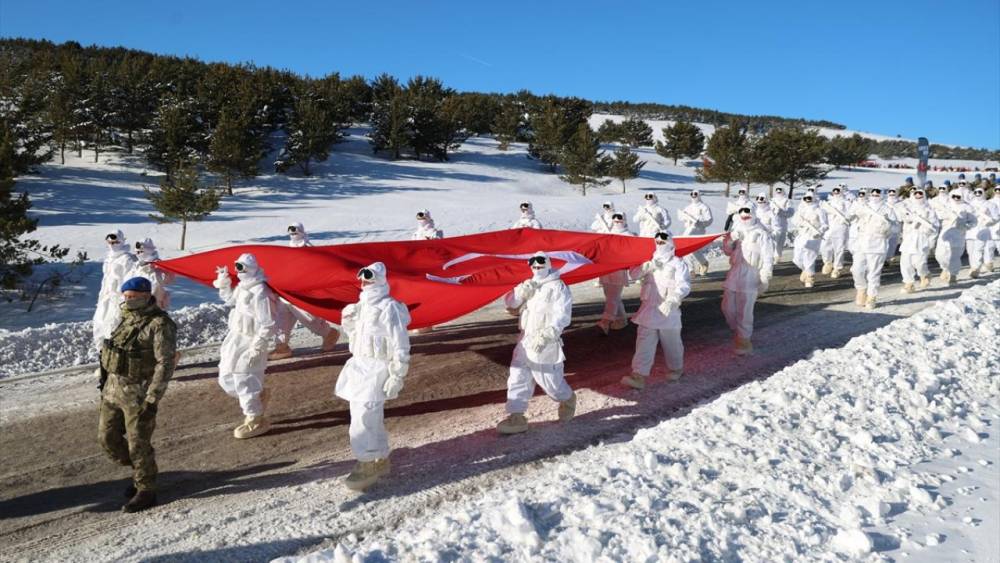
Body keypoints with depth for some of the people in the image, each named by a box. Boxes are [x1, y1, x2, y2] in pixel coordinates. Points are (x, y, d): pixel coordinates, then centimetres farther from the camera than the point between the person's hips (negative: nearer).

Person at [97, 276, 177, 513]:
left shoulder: (160, 325, -17)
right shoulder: (128, 319, 9)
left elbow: (165, 364, -20)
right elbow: (113, 351, 18)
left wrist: (152, 400, -23)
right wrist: (106, 384, 17)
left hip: (138, 394, -8)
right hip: (113, 390, 8)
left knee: (138, 444, 1)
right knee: (107, 438, 14)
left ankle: (146, 491, 18)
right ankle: (140, 472, 35)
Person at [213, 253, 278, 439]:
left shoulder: (259, 293, -23)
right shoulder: (242, 287, 6)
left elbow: (267, 325, -23)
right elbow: (230, 299, 27)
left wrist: (256, 348, -22)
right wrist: (223, 283, 10)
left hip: (248, 343, -10)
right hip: (235, 340, 10)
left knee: (243, 381, -2)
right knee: (226, 378, 17)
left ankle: (255, 421, 12)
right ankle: (259, 395, 35)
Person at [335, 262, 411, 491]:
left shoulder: (388, 308, -17)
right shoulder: (362, 305, 12)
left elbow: (400, 346, -18)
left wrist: (397, 377, -19)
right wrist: (348, 319, 2)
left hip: (376, 371, -9)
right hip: (360, 367, 9)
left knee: (363, 418, -10)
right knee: (371, 416, 17)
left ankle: (368, 465, 2)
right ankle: (380, 459, 30)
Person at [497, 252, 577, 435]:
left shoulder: (558, 287, -8)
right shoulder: (529, 286, 13)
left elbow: (562, 316, -16)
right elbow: (509, 303, 8)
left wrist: (546, 336, -28)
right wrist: (521, 292, -12)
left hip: (546, 346, -6)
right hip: (526, 342, 6)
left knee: (551, 381, 4)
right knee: (518, 379, 1)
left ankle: (568, 400, 34)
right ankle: (516, 417, 5)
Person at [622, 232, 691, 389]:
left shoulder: (677, 263, -6)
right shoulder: (650, 262, 9)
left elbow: (684, 286, -15)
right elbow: (633, 274, 2)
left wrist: (672, 301, -30)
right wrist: (646, 267, -18)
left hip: (668, 311, -3)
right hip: (649, 310, 4)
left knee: (671, 343, 13)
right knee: (644, 343, -3)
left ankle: (676, 369, 37)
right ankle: (639, 376, -5)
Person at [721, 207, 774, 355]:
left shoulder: (761, 235, -7)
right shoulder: (736, 231, 12)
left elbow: (767, 259, -8)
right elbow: (727, 251, 13)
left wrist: (765, 280, -10)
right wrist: (730, 239, -7)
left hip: (750, 278, -6)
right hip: (734, 275, 6)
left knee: (744, 311, -5)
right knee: (728, 308, 12)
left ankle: (744, 341, 9)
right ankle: (738, 332, 33)